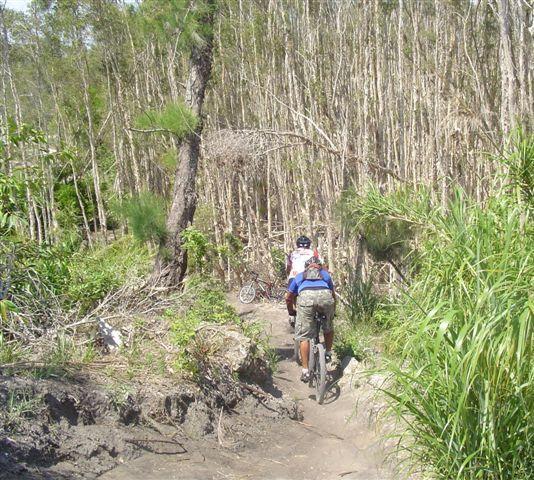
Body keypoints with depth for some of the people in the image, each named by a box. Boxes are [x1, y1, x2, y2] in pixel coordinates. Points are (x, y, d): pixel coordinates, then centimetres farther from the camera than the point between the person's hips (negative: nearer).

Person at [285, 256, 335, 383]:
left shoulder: (299, 276, 37)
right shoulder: (326, 274, 38)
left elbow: (288, 298, 39)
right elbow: (333, 295, 44)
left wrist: (291, 311, 57)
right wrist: (333, 312, 60)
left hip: (305, 296, -1)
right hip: (325, 295, 1)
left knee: (304, 336, 7)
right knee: (329, 327, 30)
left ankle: (305, 371, 8)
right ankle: (328, 354, 35)